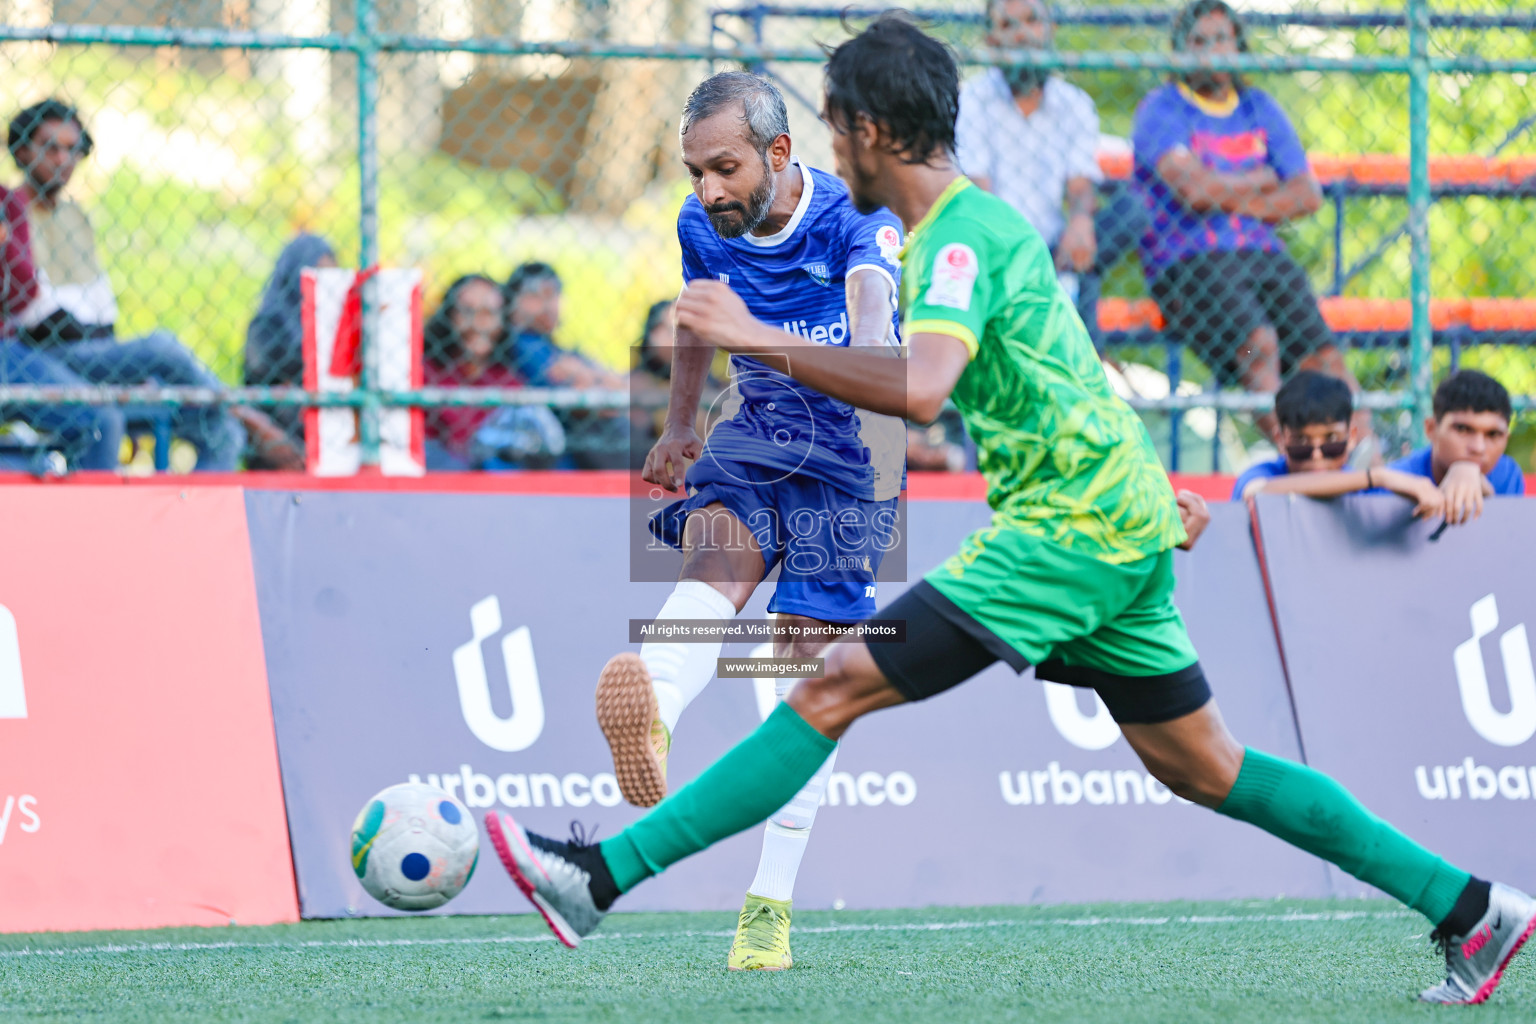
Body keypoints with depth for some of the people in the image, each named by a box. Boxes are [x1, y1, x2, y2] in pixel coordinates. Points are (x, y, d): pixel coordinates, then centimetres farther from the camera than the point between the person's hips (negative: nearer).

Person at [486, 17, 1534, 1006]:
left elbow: (922, 387, -32)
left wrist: (759, 339, -29)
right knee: (1203, 770, 14)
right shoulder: (973, 221, 17)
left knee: (838, 687, -12)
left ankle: (602, 878, -16)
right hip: (1121, 523, 10)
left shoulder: (964, 235, -14)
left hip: (1072, 527, -10)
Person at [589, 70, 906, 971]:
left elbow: (873, 305, -43)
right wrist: (679, 426, 25)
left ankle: (772, 903, -2)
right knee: (717, 559, -29)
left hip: (848, 453, -3)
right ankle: (651, 726, -62)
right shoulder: (702, 227, -4)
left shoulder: (854, 218, -21)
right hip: (754, 434, 3)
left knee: (805, 656, -8)